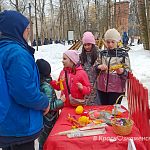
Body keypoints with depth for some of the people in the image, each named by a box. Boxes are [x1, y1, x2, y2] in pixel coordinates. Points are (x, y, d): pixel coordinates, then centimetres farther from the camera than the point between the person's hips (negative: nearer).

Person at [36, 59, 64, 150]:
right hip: (48, 121, -7)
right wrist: (61, 101, -14)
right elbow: (50, 106, -25)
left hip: (40, 118, 7)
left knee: (42, 141, 21)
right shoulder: (47, 87, -23)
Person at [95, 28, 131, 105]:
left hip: (117, 88, -3)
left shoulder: (123, 54, -4)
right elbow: (95, 66, 11)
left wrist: (121, 71, -25)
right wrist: (100, 67, -11)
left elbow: (127, 71, -3)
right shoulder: (102, 53, 7)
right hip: (102, 87, 4)